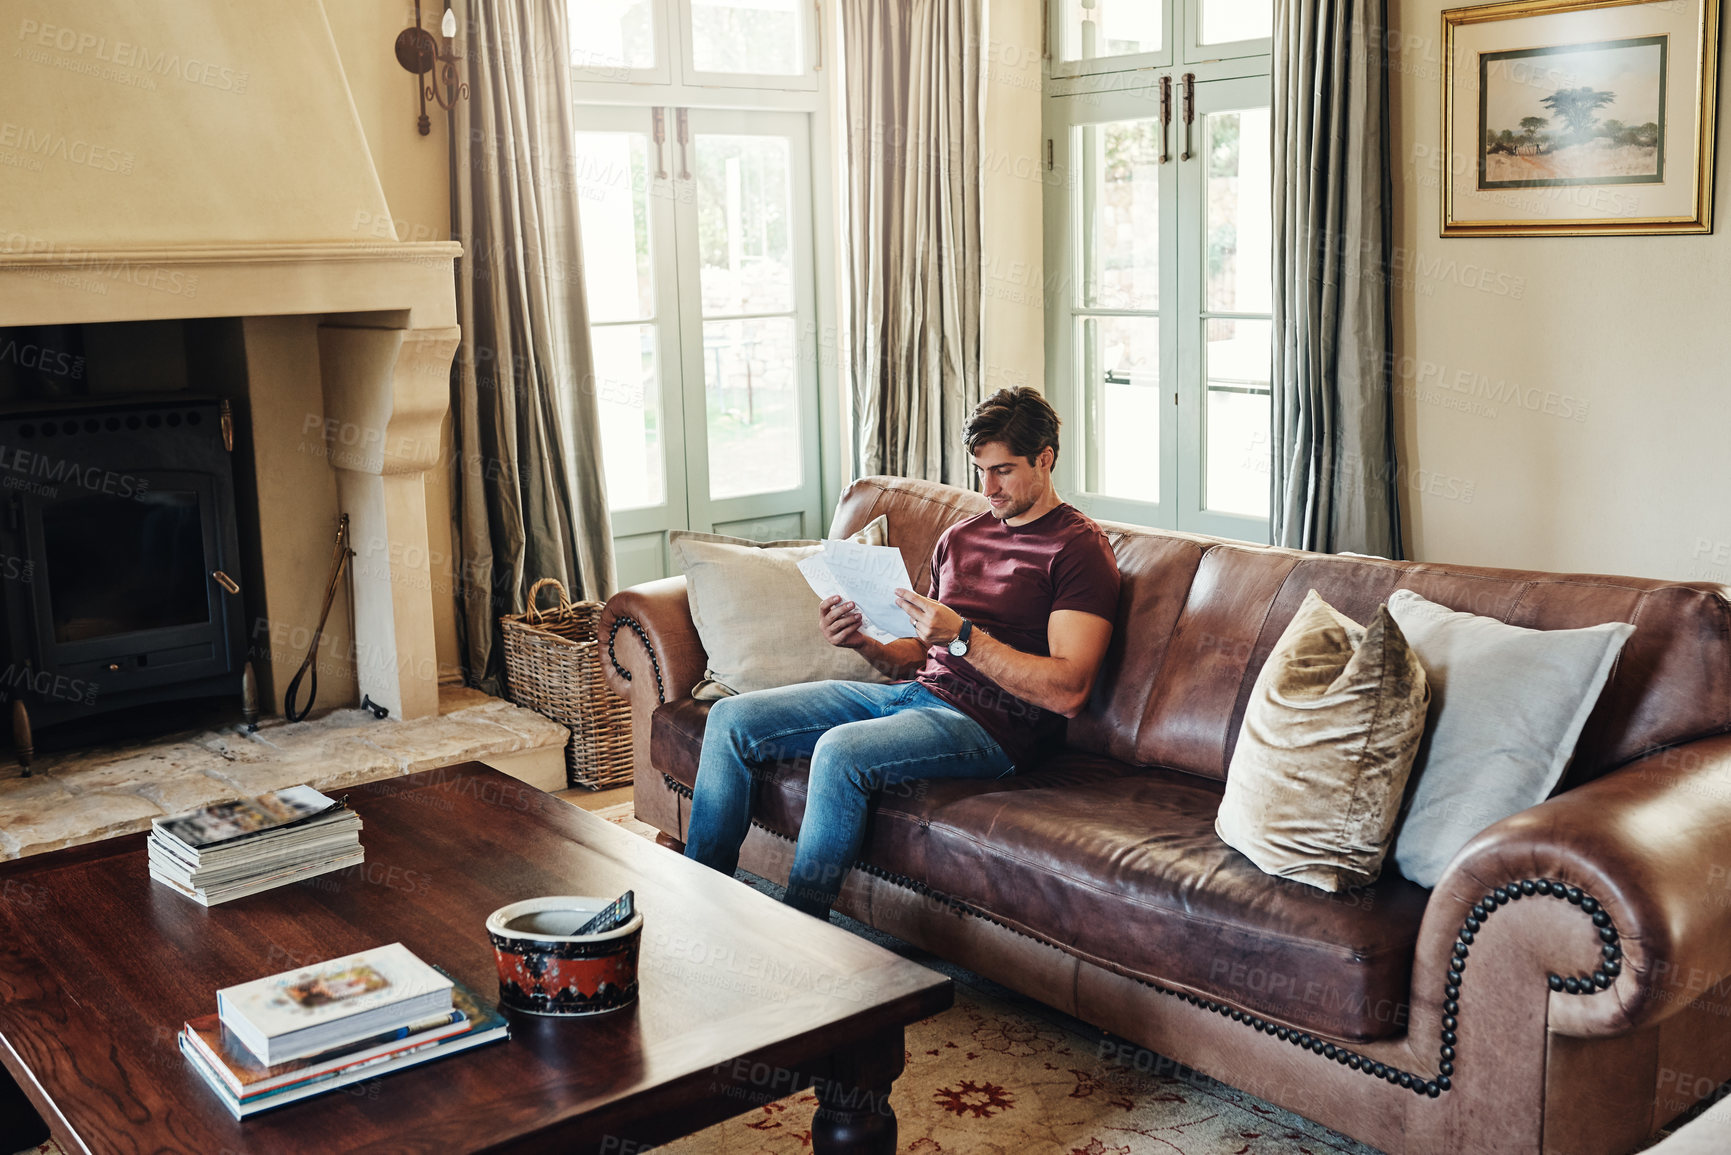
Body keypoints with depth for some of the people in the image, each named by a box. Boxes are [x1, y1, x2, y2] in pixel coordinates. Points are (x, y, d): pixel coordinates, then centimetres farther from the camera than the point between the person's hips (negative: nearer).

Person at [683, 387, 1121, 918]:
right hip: (916, 692, 8)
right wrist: (863, 643, -1)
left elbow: (1068, 691, -16)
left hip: (989, 723, -8)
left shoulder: (1079, 548, -5)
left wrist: (963, 636, -22)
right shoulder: (960, 536, 19)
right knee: (731, 719, -3)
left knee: (840, 750, -34)